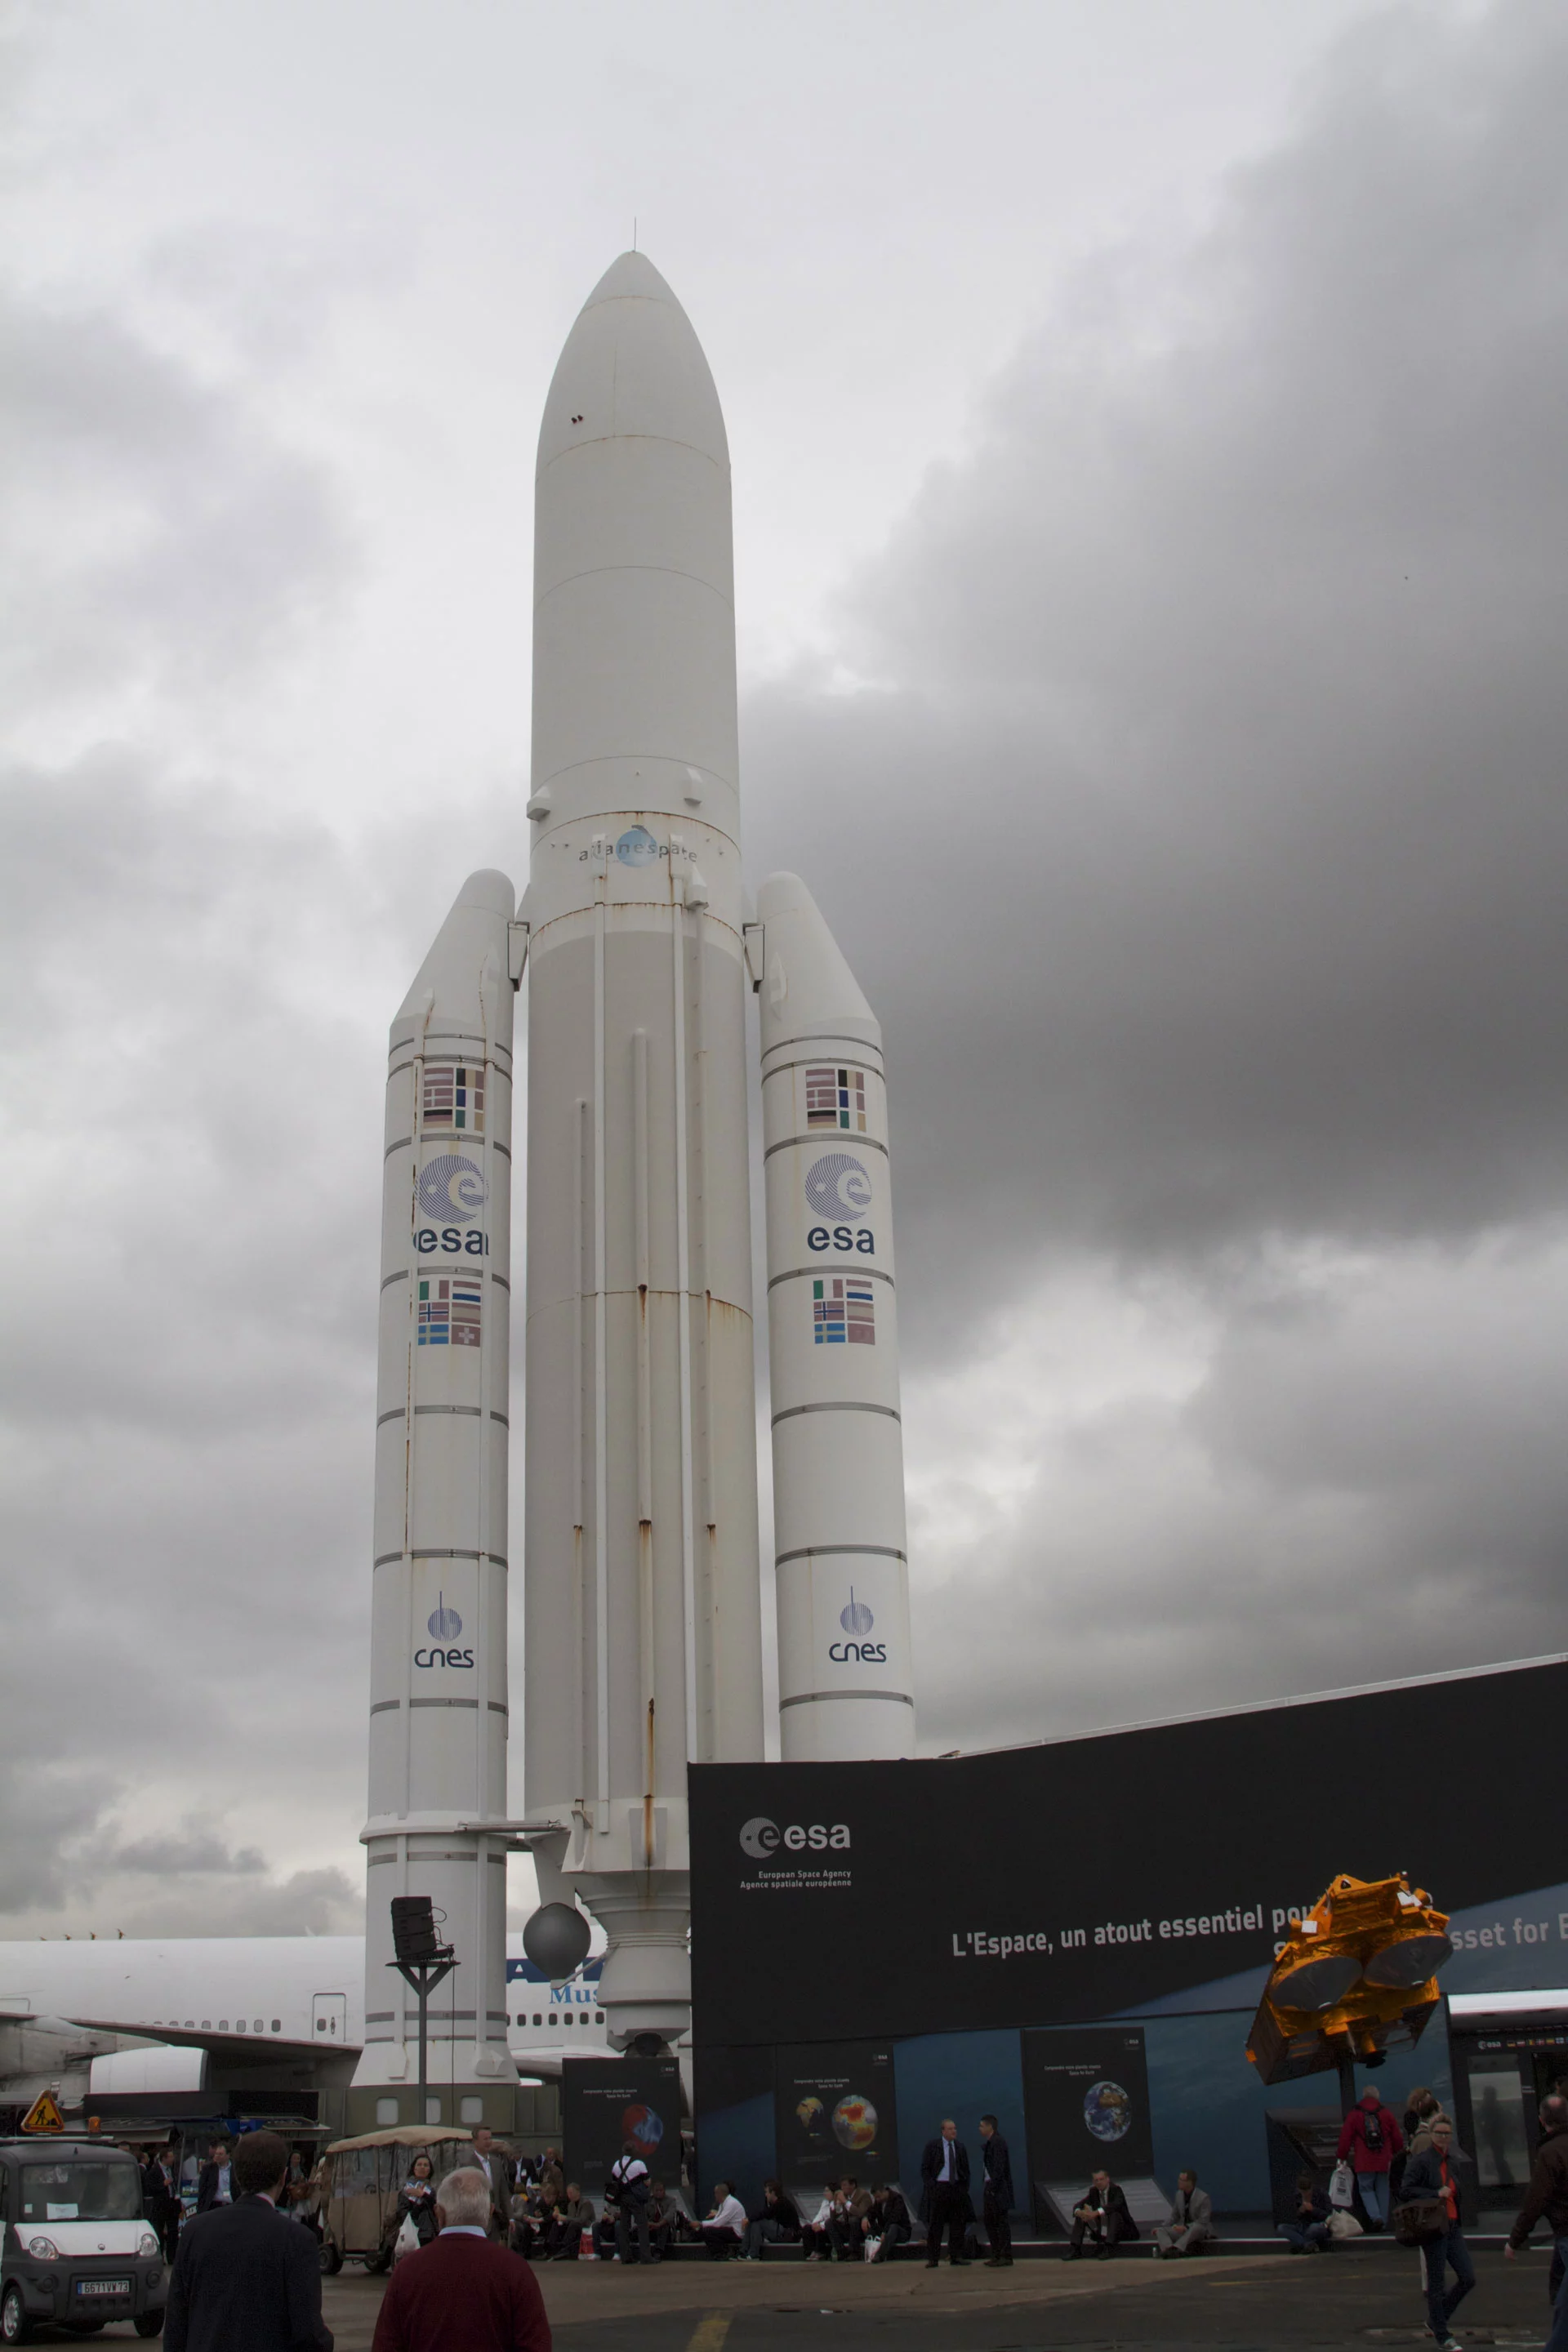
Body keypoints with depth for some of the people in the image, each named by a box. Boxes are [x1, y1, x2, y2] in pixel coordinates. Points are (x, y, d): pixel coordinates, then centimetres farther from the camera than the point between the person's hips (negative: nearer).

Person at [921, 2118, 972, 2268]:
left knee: (958, 2224, 4)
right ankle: (932, 2259, 1)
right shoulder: (932, 2146, 0)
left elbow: (966, 2170, 17)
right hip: (938, 2187, -4)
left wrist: (965, 2187, 6)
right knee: (935, 2224, -2)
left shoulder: (961, 2147, 11)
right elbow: (925, 2169, -1)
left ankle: (956, 2256, 12)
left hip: (957, 2188, 4)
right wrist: (930, 2187, -10)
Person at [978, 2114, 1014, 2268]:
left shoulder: (997, 2142, -14)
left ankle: (1006, 2257, -1)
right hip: (991, 2187, 10)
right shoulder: (990, 2142, 15)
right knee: (990, 2221, 14)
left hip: (998, 2188, -10)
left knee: (1002, 2221, -5)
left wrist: (993, 2188, -21)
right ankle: (996, 2255, 21)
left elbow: (999, 2167, -21)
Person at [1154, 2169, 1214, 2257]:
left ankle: (1176, 2248, -59)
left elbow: (1203, 2222, -19)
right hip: (1183, 2230, 6)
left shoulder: (1204, 2197, -14)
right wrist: (1162, 2226, -3)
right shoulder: (1179, 2195, 5)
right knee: (1160, 2231, -18)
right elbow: (1174, 2217, 13)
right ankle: (1169, 2251, -49)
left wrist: (1186, 2227, -33)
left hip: (1201, 2230, -6)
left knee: (1196, 2227, -41)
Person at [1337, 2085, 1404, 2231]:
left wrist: (1342, 2157, 10)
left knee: (1365, 2188, 7)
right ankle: (1383, 2223, 12)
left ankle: (1375, 2216, -14)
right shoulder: (1386, 2114, 5)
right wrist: (1395, 2153, 30)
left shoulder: (1354, 2115, -1)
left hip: (1363, 2162, -2)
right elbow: (1398, 2138, 12)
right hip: (1383, 2162, 2)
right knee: (1382, 2190, 12)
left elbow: (1345, 2138, -1)